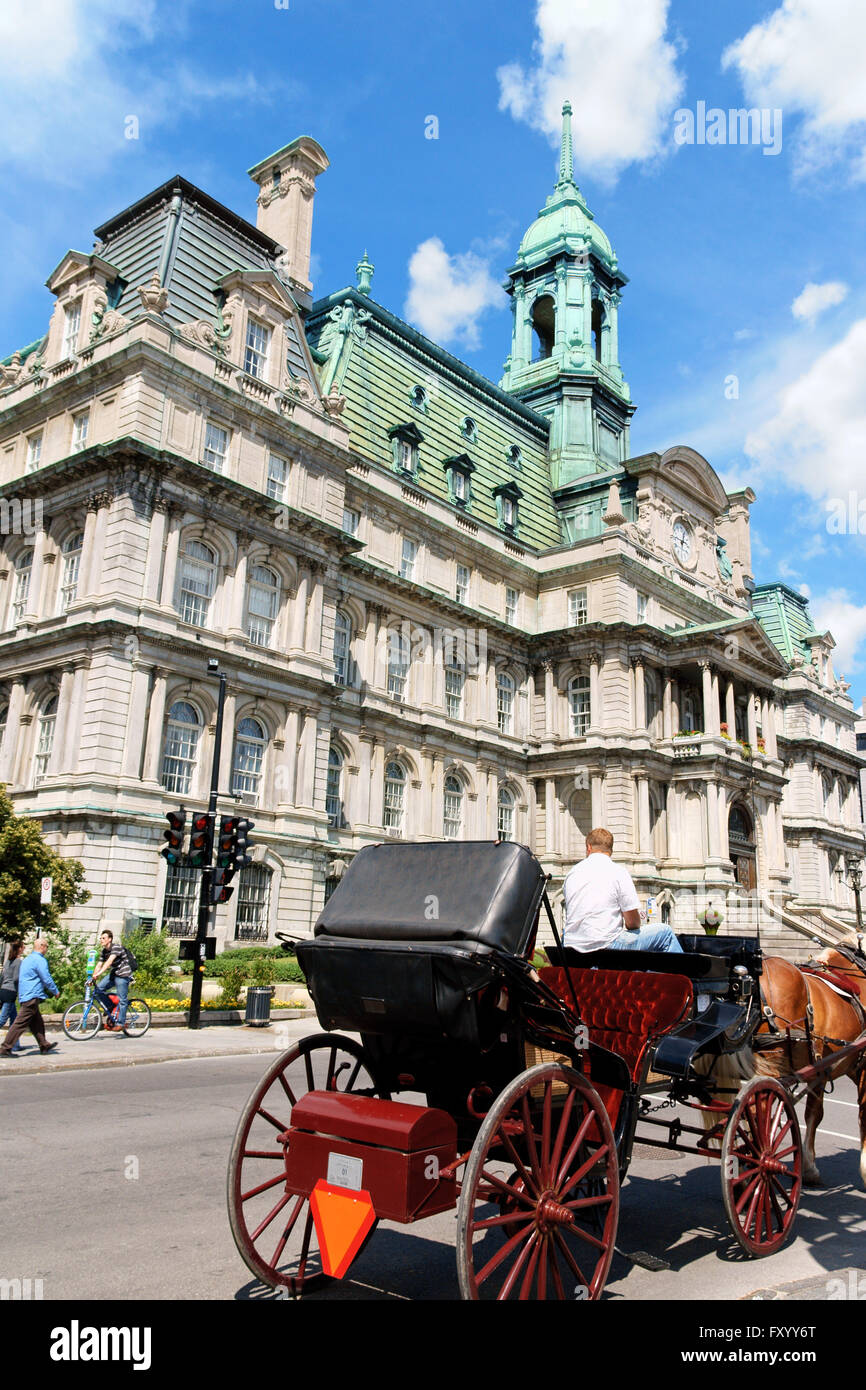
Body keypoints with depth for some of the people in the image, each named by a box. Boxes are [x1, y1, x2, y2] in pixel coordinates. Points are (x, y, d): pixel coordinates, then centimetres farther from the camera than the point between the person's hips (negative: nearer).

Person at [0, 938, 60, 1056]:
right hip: (32, 996, -10)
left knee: (37, 1022, 15)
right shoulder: (39, 960, -12)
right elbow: (47, 979, -13)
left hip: (24, 996, 10)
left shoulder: (27, 959, 18)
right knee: (21, 1023, -8)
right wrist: (55, 991, 1)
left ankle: (44, 1045, 22)